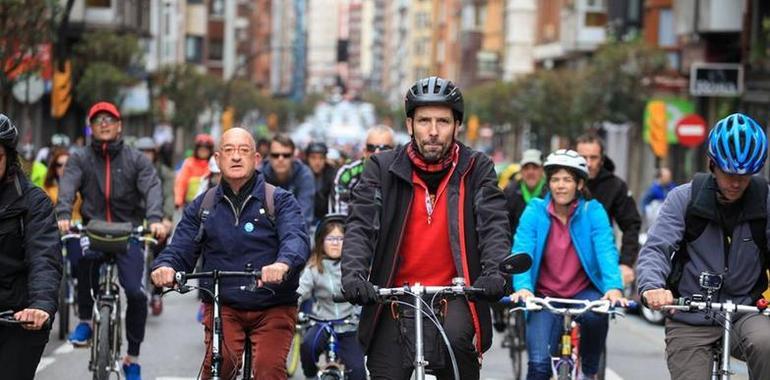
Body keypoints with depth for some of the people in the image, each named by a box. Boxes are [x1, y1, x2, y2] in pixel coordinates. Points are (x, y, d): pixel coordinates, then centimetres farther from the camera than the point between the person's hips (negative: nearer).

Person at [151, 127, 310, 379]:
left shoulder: (280, 201, 2)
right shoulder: (202, 206, 12)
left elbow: (296, 238, -15)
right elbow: (180, 250, 6)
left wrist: (283, 264, -39)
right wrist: (164, 266, -19)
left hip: (273, 309, -1)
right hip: (224, 307, 1)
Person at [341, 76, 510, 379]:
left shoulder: (476, 169, 3)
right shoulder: (382, 168, 2)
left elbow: (494, 225, -7)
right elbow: (360, 225, -6)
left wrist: (495, 271, -28)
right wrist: (353, 273, -25)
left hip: (455, 296, -1)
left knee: (455, 338, -33)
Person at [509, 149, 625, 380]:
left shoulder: (593, 212, -6)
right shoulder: (534, 211, -5)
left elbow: (606, 251, -18)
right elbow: (522, 252, -15)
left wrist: (614, 288, -36)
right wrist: (523, 287, -35)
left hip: (583, 292, 0)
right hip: (545, 296, 0)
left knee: (596, 314, -34)